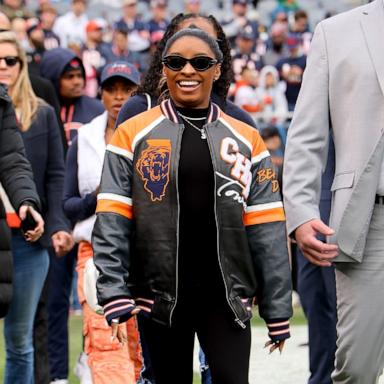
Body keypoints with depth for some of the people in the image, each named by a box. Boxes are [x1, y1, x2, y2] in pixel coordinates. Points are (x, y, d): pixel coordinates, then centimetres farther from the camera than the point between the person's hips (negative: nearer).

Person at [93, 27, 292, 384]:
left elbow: (266, 231, 4)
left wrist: (277, 311, 0)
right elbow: (112, 224, -2)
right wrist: (114, 295, -13)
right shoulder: (133, 135, 3)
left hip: (227, 295, 0)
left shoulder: (246, 140, 7)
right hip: (159, 295, 0)